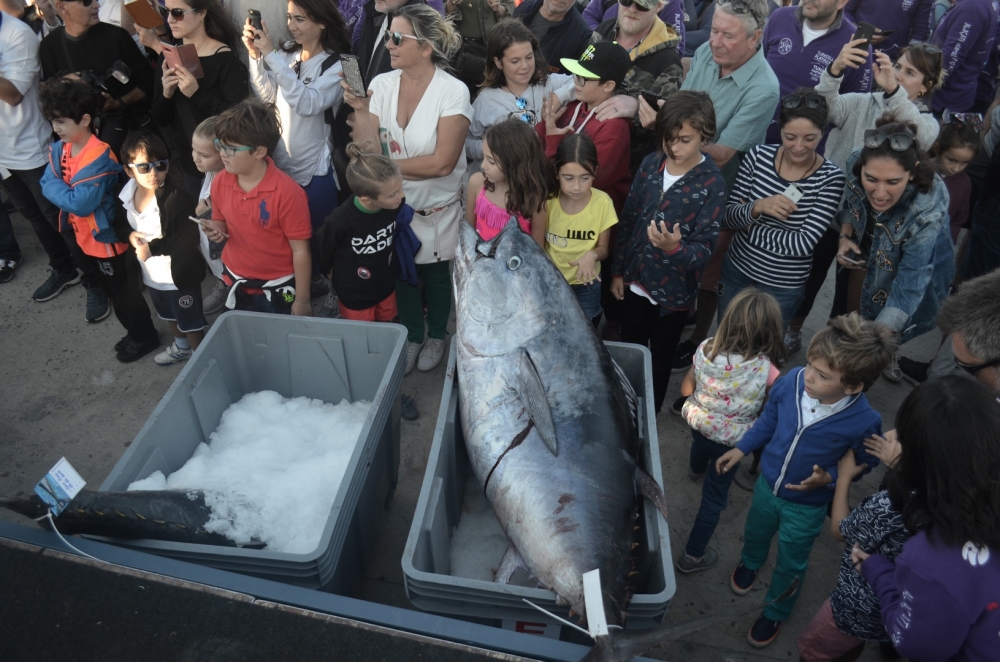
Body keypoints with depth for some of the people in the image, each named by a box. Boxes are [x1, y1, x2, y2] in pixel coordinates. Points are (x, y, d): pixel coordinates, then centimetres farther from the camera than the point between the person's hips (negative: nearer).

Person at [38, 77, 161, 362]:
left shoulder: (99, 156, -26)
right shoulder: (59, 149, 0)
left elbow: (82, 203, -29)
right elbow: (46, 185, -2)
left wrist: (57, 187, -16)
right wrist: (66, 191, -19)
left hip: (107, 238, -9)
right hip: (86, 237, 9)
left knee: (125, 289, 8)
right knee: (111, 289, 22)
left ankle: (145, 336, 27)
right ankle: (135, 332, 38)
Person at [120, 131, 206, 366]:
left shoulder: (176, 195, -27)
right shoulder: (128, 193, -5)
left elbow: (190, 236, -28)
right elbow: (124, 222, 12)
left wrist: (152, 247, -24)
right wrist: (130, 234, -10)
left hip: (179, 275, -8)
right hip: (151, 274, 8)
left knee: (191, 324, 10)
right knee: (169, 316, 31)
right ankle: (182, 346, 56)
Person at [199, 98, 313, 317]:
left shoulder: (287, 193, -24)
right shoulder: (220, 183, -6)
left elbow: (300, 251, -18)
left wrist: (302, 300, -13)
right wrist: (216, 230, -12)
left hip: (278, 289, -5)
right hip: (236, 284, 6)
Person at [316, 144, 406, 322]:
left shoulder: (395, 205, -24)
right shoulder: (340, 221, -34)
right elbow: (323, 251, -12)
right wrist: (339, 277, 6)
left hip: (387, 286, 4)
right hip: (355, 295, -4)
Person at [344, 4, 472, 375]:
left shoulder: (453, 91, -20)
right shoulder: (381, 84, -10)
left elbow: (442, 163, -26)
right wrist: (360, 110, -26)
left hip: (437, 207, -3)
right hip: (394, 204, 3)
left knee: (436, 274, 18)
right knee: (400, 271, 19)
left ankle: (436, 336, 44)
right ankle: (412, 336, 44)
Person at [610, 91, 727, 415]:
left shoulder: (712, 184, -18)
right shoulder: (651, 163, -5)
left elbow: (705, 247, -19)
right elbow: (627, 220, 3)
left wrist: (674, 248, -41)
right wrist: (618, 271, 5)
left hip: (673, 292, -4)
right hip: (634, 281, 4)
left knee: (659, 361, 17)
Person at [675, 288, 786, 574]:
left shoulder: (706, 349, -22)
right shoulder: (766, 369, -31)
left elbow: (686, 389, -7)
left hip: (697, 422, 5)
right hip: (730, 440, -4)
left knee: (702, 444, 41)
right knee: (715, 496, 16)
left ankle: (696, 469, 77)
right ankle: (694, 555, 28)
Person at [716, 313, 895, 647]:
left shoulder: (864, 421, -34)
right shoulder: (792, 382, -27)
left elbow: (866, 461, -11)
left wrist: (829, 477, -26)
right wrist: (740, 448, -3)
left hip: (806, 506, -3)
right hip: (767, 484, 3)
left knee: (790, 564, 22)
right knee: (755, 532, 33)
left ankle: (775, 612, 53)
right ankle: (750, 562, 68)